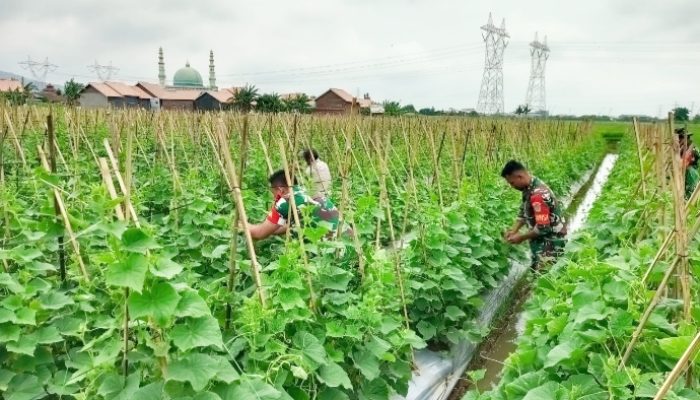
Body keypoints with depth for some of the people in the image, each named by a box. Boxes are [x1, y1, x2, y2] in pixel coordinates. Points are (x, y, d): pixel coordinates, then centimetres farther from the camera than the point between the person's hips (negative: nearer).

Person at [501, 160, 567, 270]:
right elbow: (524, 212, 13)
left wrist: (521, 237, -17)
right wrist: (513, 230, -1)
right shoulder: (529, 188, 0)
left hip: (551, 242, -10)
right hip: (542, 240, 10)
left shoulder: (538, 194, -30)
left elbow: (543, 227, -30)